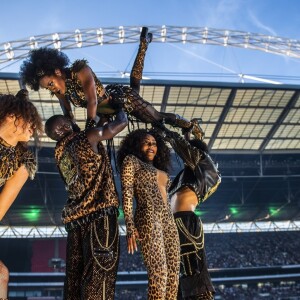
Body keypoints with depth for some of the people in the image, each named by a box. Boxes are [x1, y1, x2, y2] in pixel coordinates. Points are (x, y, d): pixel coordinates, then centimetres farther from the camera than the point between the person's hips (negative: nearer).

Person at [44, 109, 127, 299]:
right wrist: (120, 110, 26)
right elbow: (121, 123, 5)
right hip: (100, 212, -7)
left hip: (75, 216, 8)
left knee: (74, 276, 6)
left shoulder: (60, 152, 19)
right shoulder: (85, 138, -1)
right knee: (99, 274, -11)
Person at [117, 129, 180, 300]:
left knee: (173, 274, -1)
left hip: (169, 220, 7)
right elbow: (127, 194, -3)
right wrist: (130, 227, -13)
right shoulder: (131, 161, 8)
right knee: (158, 272, -18)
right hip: (149, 218, -7)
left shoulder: (160, 170, 28)